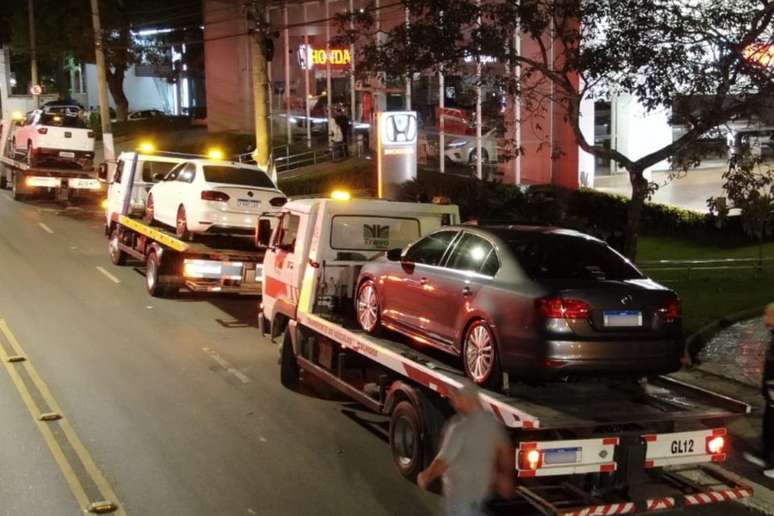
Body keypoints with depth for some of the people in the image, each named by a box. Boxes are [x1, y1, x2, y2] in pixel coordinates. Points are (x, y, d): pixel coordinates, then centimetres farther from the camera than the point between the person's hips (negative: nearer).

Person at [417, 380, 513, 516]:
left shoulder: (460, 428, -28)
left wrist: (426, 477, -6)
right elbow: (505, 450, 7)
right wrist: (506, 477, 21)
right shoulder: (491, 422, -4)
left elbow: (444, 461, -23)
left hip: (461, 492, -8)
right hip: (482, 488, 8)